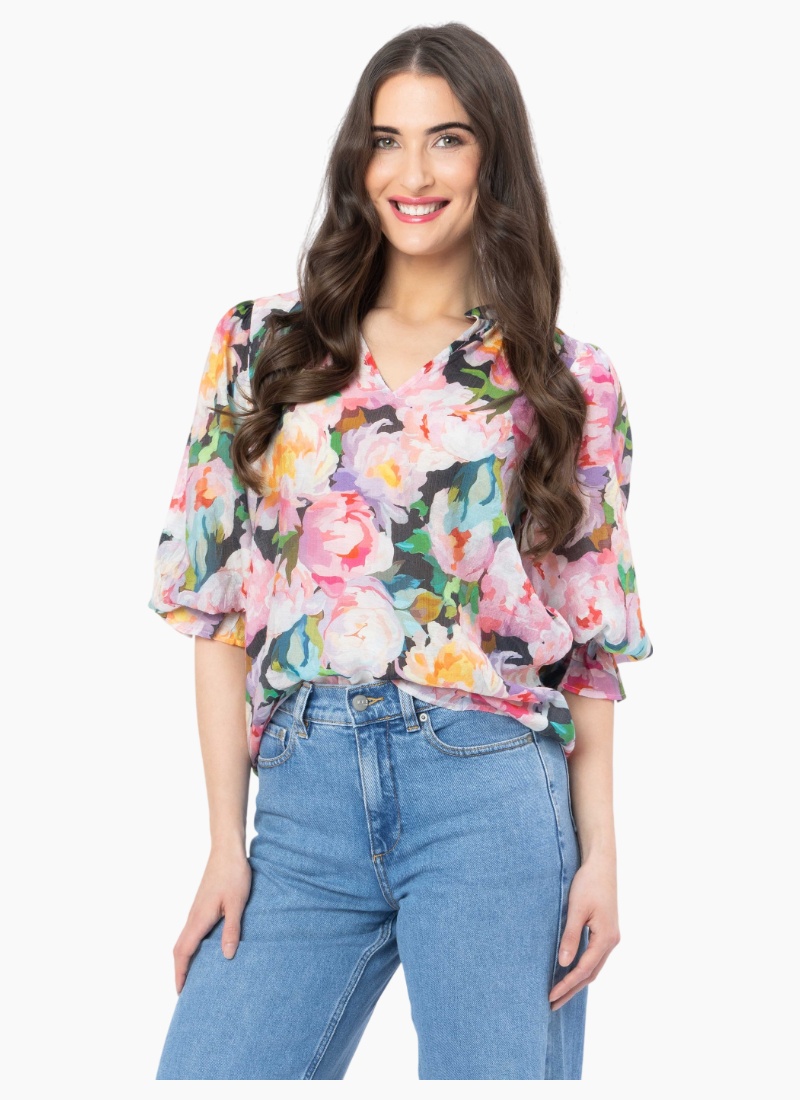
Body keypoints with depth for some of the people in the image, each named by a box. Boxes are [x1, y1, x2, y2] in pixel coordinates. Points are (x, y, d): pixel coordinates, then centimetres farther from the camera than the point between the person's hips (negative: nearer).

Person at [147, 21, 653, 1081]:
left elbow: (593, 641, 6)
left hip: (493, 795, -1)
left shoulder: (571, 384, 6)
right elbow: (218, 602, 7)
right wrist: (226, 839, 2)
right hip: (303, 795, 1)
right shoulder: (262, 348, 8)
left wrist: (599, 856, -1)